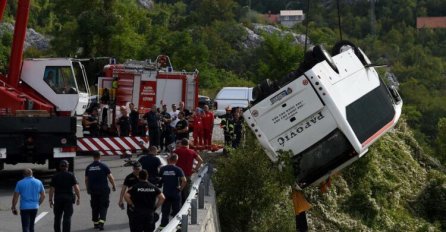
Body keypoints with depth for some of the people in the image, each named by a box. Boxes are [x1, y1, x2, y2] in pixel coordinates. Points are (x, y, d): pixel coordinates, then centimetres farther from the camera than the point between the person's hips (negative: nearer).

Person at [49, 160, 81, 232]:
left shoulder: (55, 177, 4)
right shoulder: (71, 176, 0)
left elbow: (51, 189, 0)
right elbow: (76, 188, -7)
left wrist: (51, 200, 5)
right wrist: (78, 198, -1)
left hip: (58, 199, 1)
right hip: (68, 198, -1)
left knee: (57, 218, 13)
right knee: (67, 217, -2)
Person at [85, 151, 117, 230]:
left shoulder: (88, 167, 4)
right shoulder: (104, 166, -7)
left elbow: (86, 180, 10)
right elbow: (110, 177, -6)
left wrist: (88, 189, 23)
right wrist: (114, 186, 8)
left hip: (93, 190, 3)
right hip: (103, 190, -3)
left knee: (94, 207, 14)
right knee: (103, 206, 0)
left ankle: (95, 223, 19)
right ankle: (101, 222, -15)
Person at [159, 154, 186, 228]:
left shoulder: (163, 169, -2)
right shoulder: (178, 169, -10)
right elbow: (184, 180, -19)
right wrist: (181, 188, -6)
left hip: (165, 193, 2)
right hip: (175, 194, -2)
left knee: (165, 211, 11)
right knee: (176, 210, 9)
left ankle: (164, 224, 15)